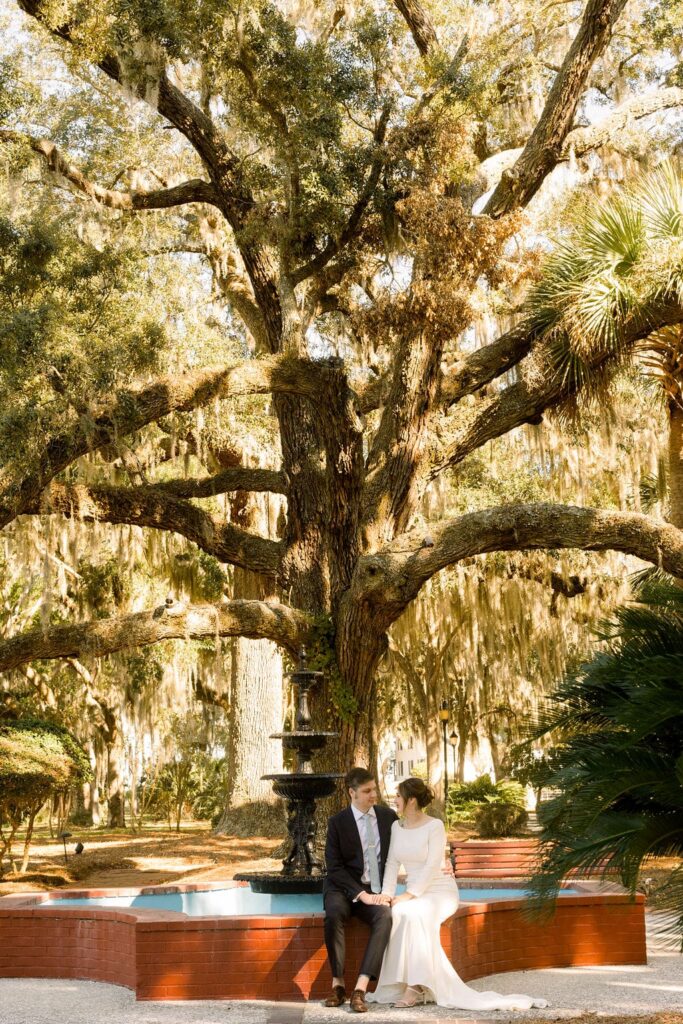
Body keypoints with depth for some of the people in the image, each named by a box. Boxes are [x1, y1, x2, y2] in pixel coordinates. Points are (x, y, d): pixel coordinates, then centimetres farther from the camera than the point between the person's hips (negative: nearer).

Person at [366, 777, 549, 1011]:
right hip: (413, 894, 5)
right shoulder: (396, 827, 8)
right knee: (396, 914, -30)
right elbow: (392, 864, 3)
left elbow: (431, 867, -18)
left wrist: (409, 895, -25)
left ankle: (416, 986, -30)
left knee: (411, 913, -36)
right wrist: (387, 894, -11)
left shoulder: (434, 826, -11)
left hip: (440, 891, -5)